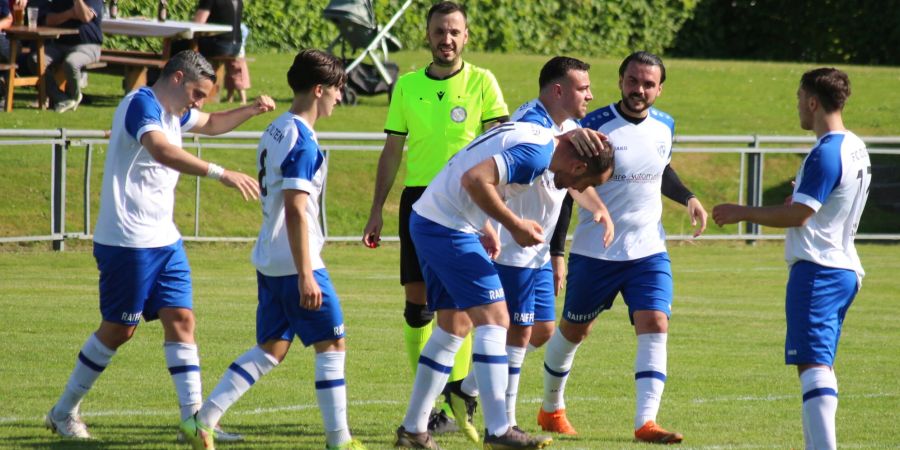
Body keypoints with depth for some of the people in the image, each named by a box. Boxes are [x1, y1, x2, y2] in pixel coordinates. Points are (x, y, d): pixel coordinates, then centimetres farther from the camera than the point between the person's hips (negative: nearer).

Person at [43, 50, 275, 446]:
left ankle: (194, 417, -3)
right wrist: (221, 174, -43)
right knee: (119, 329, 1)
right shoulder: (141, 105, -16)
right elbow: (162, 150, -36)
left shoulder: (172, 112, 14)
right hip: (127, 241, -9)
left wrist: (251, 110, 16)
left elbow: (211, 124, 35)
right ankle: (63, 412, 14)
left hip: (164, 239, 9)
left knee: (180, 319, 0)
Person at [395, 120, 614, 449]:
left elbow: (471, 171, 21)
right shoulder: (537, 153, -19)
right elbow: (474, 179, -28)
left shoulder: (537, 136, 13)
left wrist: (484, 227, 17)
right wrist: (515, 225, -19)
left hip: (428, 221, 11)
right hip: (449, 229, -11)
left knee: (454, 326, 15)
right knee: (493, 319, -11)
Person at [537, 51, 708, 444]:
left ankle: (646, 422, -18)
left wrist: (688, 198, 8)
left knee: (655, 326, -14)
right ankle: (551, 409, 33)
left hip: (649, 250, 4)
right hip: (595, 251, -4)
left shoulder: (665, 126, 3)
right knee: (574, 330, 11)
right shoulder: (595, 126, -14)